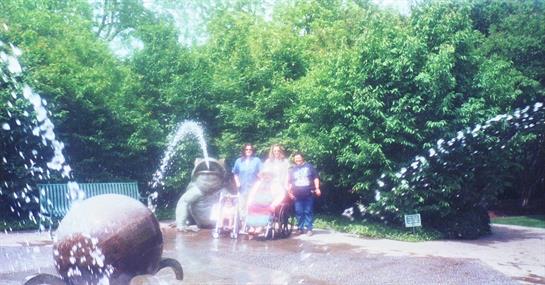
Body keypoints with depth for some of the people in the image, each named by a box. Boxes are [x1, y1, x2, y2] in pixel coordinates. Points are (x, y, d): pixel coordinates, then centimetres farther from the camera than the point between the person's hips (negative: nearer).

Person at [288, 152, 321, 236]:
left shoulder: (309, 166, 10)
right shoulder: (292, 169, 17)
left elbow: (316, 178, 7)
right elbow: (289, 182, 17)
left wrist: (317, 188, -2)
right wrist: (289, 192, 8)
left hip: (309, 194, -2)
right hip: (297, 195, 2)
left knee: (308, 211, -1)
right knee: (299, 212, 1)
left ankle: (309, 228, 2)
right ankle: (300, 228, 10)